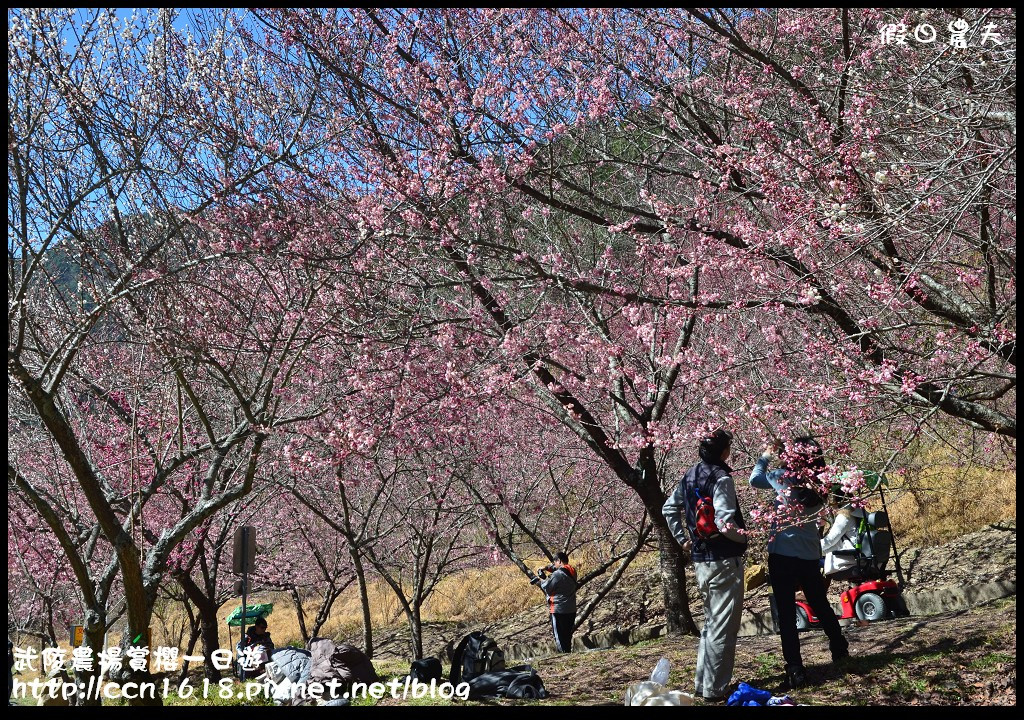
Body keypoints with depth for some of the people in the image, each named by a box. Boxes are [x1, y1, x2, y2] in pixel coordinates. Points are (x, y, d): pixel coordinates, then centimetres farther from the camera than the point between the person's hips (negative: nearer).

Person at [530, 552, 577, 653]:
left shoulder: (557, 574, -19)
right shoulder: (572, 571, 5)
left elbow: (547, 588, -10)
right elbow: (560, 568, 23)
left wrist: (541, 581, 10)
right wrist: (547, 567, 10)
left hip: (559, 610, -7)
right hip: (571, 610, 8)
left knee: (559, 637, 1)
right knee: (567, 636, 18)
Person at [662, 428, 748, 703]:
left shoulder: (690, 476, 9)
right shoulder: (721, 478, -17)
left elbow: (668, 509, 18)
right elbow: (724, 522, -26)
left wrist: (683, 539, 19)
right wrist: (742, 538, -8)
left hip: (700, 560, 8)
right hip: (724, 560, -8)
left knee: (710, 624, 20)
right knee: (723, 629, 0)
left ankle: (702, 683, 25)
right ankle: (715, 689, 4)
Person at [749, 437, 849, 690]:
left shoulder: (784, 477, -12)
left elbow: (755, 480, 3)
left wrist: (764, 458, 20)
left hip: (782, 554, -4)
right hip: (810, 555, 4)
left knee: (786, 613, -1)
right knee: (820, 604, 23)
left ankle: (795, 668, -6)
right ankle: (839, 648, 38)